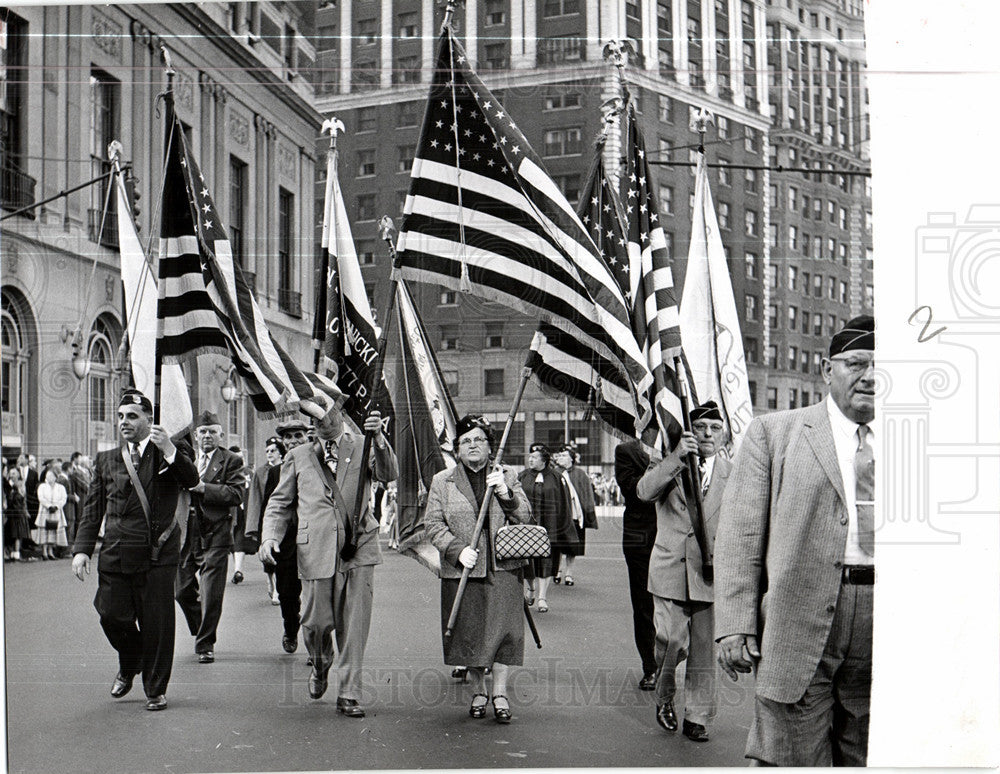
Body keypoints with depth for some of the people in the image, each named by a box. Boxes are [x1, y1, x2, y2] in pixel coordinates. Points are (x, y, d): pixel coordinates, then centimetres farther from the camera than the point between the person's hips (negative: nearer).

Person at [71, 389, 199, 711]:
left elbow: (191, 480, -16)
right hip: (115, 555, 3)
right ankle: (129, 666, 35)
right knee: (112, 617, 3)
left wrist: (169, 450, -29)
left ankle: (156, 690, 18)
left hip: (158, 555, -3)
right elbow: (92, 510, 13)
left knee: (156, 625, 0)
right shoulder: (107, 460, 13)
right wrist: (82, 549, 3)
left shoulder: (171, 452, 3)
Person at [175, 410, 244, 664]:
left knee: (211, 595, -2)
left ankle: (205, 644, 13)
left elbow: (236, 494, -12)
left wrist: (203, 487, -20)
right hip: (185, 534, 4)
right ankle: (200, 630, 35)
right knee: (182, 590, 10)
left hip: (215, 536, -4)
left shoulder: (231, 461, 0)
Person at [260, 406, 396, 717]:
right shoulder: (298, 457, 15)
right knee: (316, 622, 3)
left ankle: (349, 694, 10)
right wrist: (270, 536, 1)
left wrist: (378, 440, -23)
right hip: (316, 552, 1)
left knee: (354, 626, -2)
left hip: (358, 551, -1)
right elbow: (280, 503, 18)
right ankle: (320, 666, 37)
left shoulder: (362, 448, 10)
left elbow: (388, 474, -7)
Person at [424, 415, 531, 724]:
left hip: (502, 568, 0)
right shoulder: (442, 482, 7)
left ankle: (499, 693, 2)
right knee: (469, 632, 4)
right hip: (461, 569, 0)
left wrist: (505, 494, -13)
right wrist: (458, 549, -13)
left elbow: (524, 517, 4)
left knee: (502, 627, -7)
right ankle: (478, 692, 19)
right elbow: (432, 525, 1)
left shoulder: (507, 476, 9)